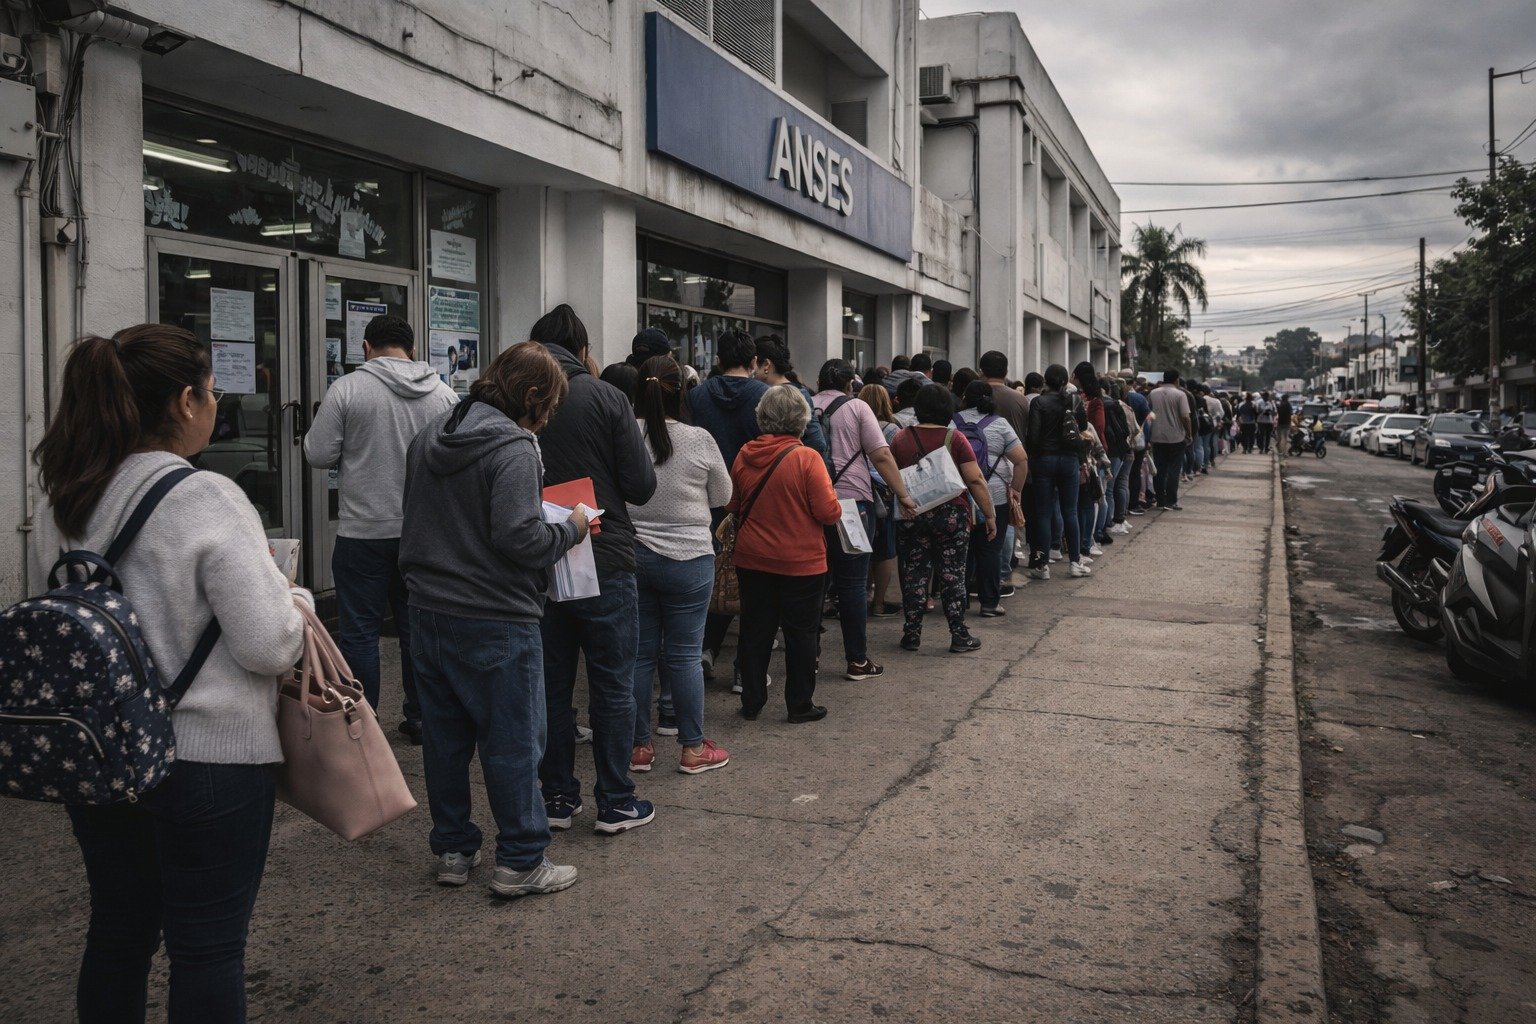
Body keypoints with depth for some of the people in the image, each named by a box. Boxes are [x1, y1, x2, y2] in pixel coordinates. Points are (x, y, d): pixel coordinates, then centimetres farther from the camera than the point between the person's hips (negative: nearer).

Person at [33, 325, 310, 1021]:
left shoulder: (59, 501, 2)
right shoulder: (207, 500, -20)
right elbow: (269, 646, -22)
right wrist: (294, 598, -3)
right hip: (208, 756, -6)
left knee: (117, 931, 22)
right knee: (207, 949, 8)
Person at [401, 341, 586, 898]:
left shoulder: (429, 437, 9)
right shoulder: (513, 447, -17)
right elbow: (519, 537, -24)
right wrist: (571, 528, -8)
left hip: (428, 613, 8)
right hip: (494, 621, -8)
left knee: (444, 735, 16)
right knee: (513, 742, 4)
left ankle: (452, 849, 28)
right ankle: (520, 862, 13)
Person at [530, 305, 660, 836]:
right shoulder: (606, 398, -9)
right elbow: (642, 485, -10)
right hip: (604, 562, -3)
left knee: (551, 686, 13)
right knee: (612, 686, 7)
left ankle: (558, 797, 21)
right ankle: (615, 802, 14)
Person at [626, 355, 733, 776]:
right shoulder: (699, 440, -10)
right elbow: (723, 496, 4)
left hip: (631, 556, 2)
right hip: (688, 557, -2)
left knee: (640, 652, 11)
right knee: (684, 654, 6)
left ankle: (639, 745, 19)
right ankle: (693, 748, 14)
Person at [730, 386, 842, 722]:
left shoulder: (744, 455, -3)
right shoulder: (806, 458, -17)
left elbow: (734, 505, 10)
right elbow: (828, 512, -16)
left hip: (752, 560, 4)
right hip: (800, 562, -4)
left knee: (755, 631, 14)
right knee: (800, 634, 9)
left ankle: (751, 701, 22)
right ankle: (800, 704, 17)